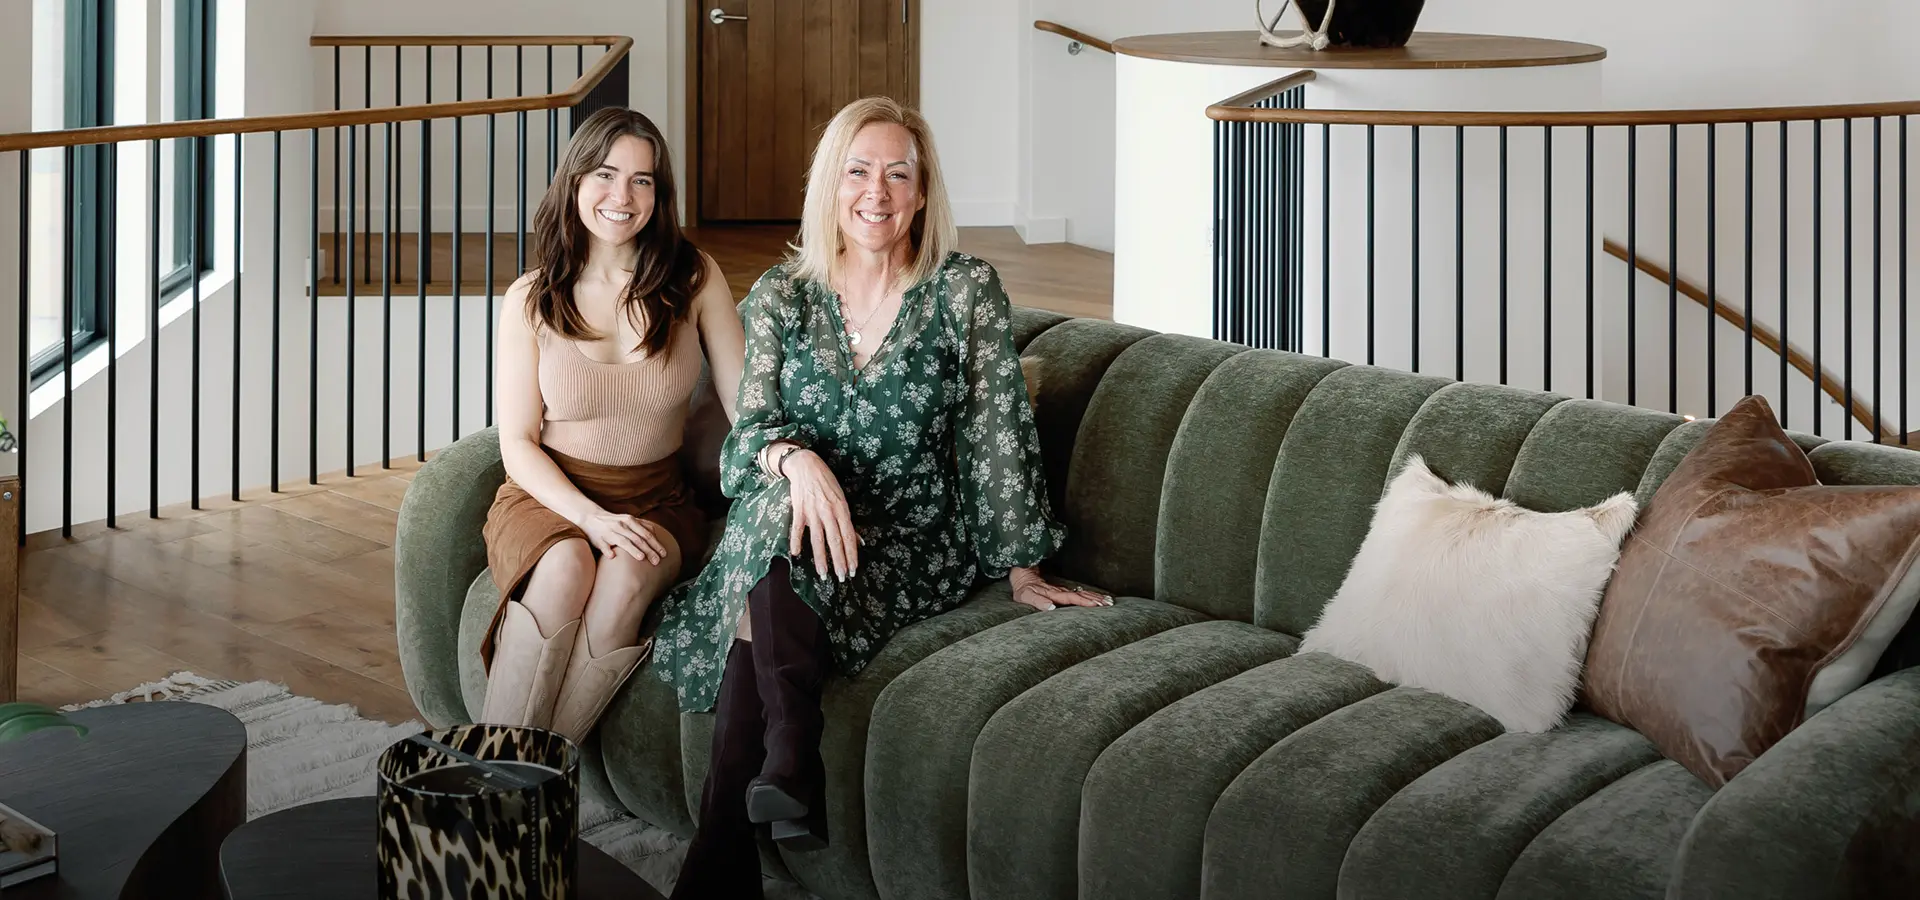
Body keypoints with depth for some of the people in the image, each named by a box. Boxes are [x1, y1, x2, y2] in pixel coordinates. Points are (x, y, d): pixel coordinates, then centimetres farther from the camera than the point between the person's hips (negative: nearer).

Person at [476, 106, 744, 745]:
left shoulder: (695, 279, 1)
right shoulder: (530, 301, -1)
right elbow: (518, 443, -2)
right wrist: (591, 518, -19)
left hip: (656, 501, 1)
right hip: (549, 495, -1)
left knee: (629, 574, -34)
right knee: (565, 567, -35)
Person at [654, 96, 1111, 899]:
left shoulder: (967, 291, -1)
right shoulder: (780, 296, 6)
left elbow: (998, 434, -1)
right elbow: (751, 425, -2)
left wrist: (1023, 568, -2)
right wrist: (797, 458, -26)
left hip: (916, 550, -2)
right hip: (796, 544, 3)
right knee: (777, 504, -33)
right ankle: (791, 768, -34)